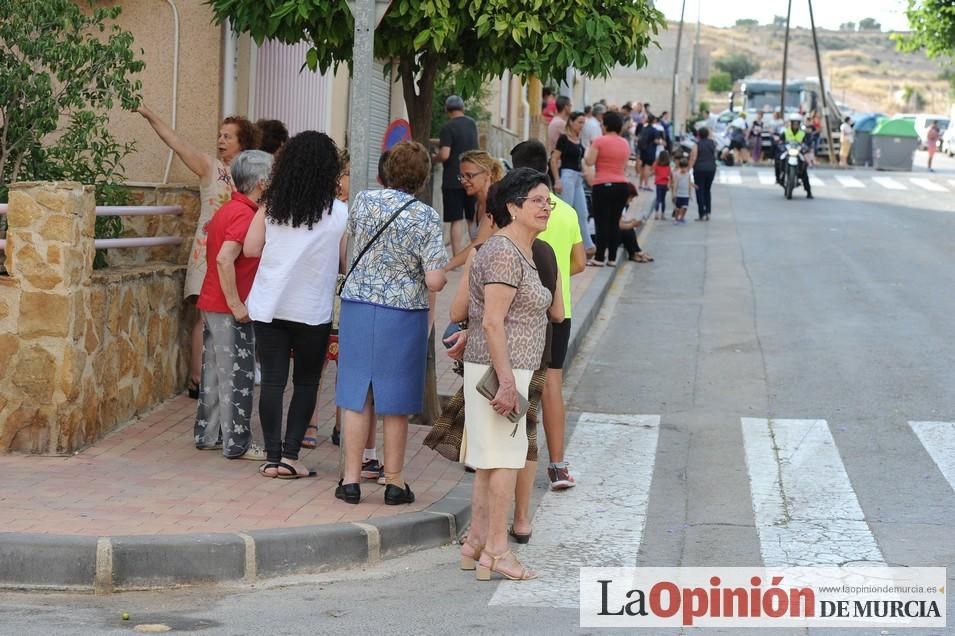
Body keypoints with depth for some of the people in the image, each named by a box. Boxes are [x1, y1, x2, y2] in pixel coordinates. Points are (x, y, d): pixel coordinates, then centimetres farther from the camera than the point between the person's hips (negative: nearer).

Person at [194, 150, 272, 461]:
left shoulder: (227, 210, 13)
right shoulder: (245, 215, -18)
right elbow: (225, 259, -27)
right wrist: (236, 305, -22)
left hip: (212, 305, 9)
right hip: (229, 308, -9)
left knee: (214, 372, 15)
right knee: (237, 376, -3)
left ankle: (208, 435, 22)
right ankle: (237, 444, 2)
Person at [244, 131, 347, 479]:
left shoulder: (271, 206, -3)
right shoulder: (339, 214, -9)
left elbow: (250, 248, 0)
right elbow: (346, 263, -2)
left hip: (270, 307, 2)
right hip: (313, 310, -2)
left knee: (273, 380, 6)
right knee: (306, 383, 11)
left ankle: (272, 456, 4)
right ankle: (290, 454, 4)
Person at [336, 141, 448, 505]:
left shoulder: (364, 201, -2)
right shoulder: (426, 218, -13)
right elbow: (435, 282, -16)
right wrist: (441, 273, 6)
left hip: (358, 308, 3)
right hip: (403, 315, -2)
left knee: (357, 398, 8)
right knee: (395, 405, 7)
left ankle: (351, 479, 10)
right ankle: (394, 482, 14)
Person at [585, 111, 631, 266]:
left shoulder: (599, 141, -8)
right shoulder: (625, 144, 9)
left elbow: (589, 161, -11)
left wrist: (586, 152, 8)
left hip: (603, 185, -5)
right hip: (621, 185, 5)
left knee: (602, 222, -3)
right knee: (614, 222, 8)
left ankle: (599, 258, -4)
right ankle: (612, 257, 9)